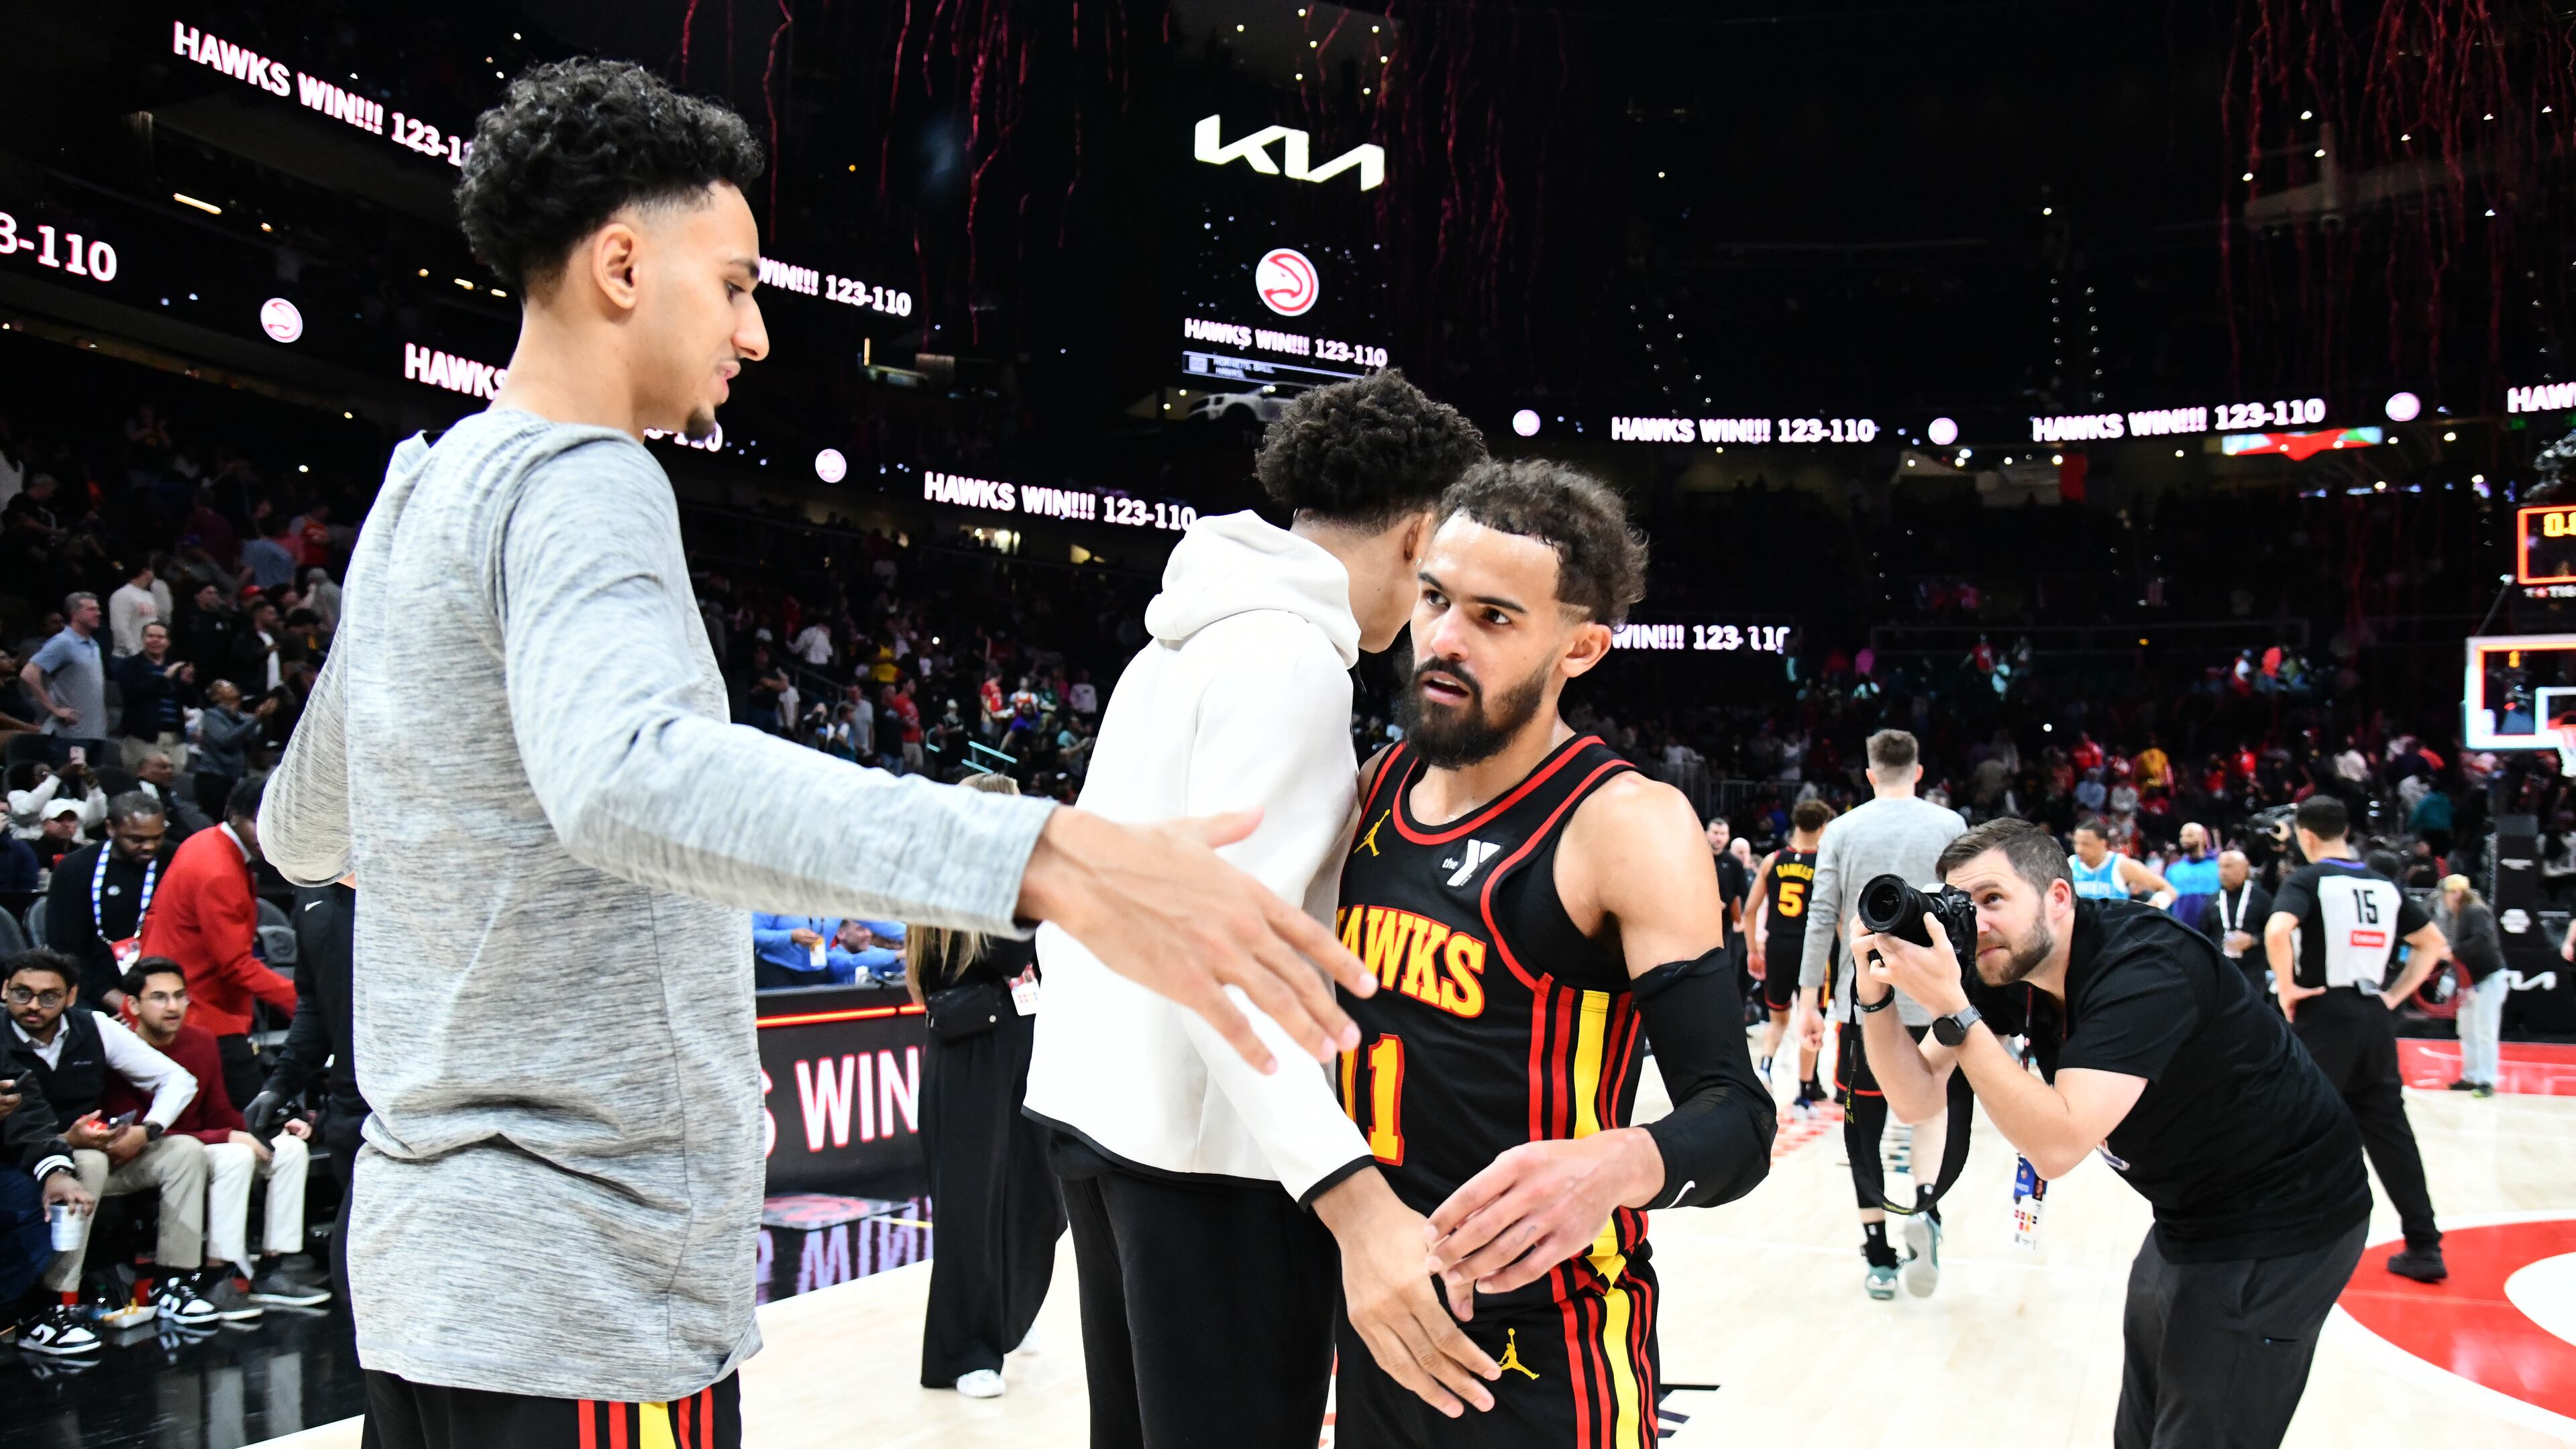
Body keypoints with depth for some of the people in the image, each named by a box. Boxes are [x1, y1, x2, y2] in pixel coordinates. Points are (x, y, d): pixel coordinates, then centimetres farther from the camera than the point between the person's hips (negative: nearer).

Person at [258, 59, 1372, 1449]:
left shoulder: (416, 497, 12)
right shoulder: (578, 482, -16)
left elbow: (300, 825, 25)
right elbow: (628, 770, -38)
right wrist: (1051, 859, -48)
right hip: (584, 1313, -9)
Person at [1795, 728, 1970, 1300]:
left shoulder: (1842, 830, 2)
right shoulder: (1949, 825, 1)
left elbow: (1822, 919, -2)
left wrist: (1810, 1000, 2)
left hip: (1863, 996, 0)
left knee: (1863, 1125, 9)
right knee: (1941, 1106, 14)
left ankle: (1878, 1258, 10)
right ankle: (1926, 1204, -12)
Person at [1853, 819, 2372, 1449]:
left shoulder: (2144, 966, -29)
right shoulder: (2004, 969, -6)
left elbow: (2058, 1146, -37)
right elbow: (1919, 1099, -4)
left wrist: (1950, 1008, -38)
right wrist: (1876, 995, -20)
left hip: (2279, 1223, -8)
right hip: (2191, 1216, 8)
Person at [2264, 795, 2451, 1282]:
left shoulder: (2307, 879, -7)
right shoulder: (2383, 884, 11)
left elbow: (2277, 931, -26)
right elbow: (2434, 943, 18)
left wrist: (2287, 988, -12)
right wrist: (2395, 994, 14)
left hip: (2325, 1013, -5)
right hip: (2375, 1017, 6)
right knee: (2390, 1133, 12)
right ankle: (2424, 1249, 15)